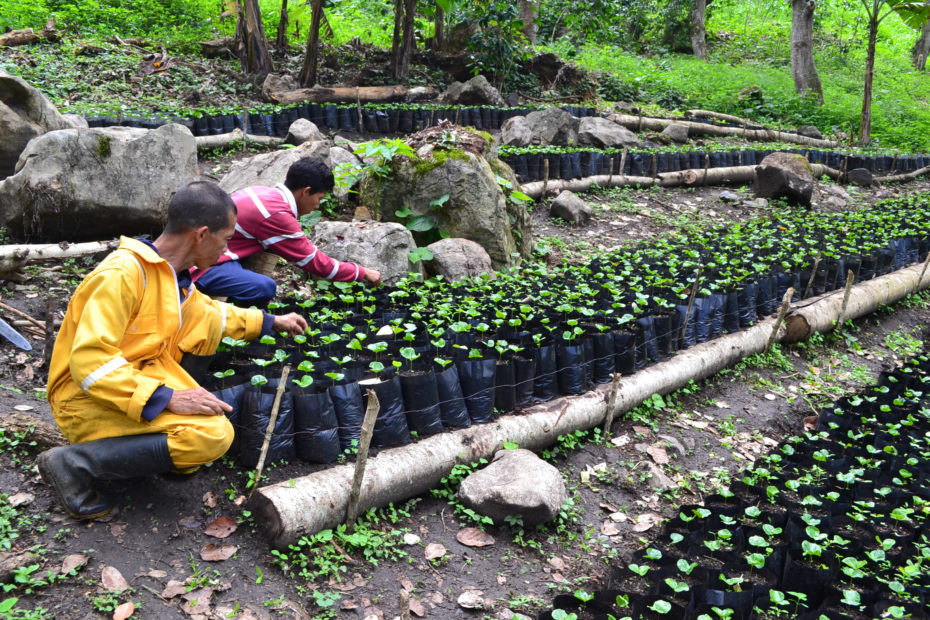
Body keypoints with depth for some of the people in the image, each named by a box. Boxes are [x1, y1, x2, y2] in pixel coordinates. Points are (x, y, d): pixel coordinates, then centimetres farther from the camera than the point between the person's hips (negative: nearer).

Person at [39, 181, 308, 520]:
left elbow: (215, 312, 26)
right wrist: (164, 398, -31)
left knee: (205, 317, 0)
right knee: (213, 434, -25)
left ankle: (176, 430, 3)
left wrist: (270, 322, 28)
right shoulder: (122, 274, -23)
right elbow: (87, 361, -29)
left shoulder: (172, 273, 5)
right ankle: (75, 462, -12)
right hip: (90, 401, -9)